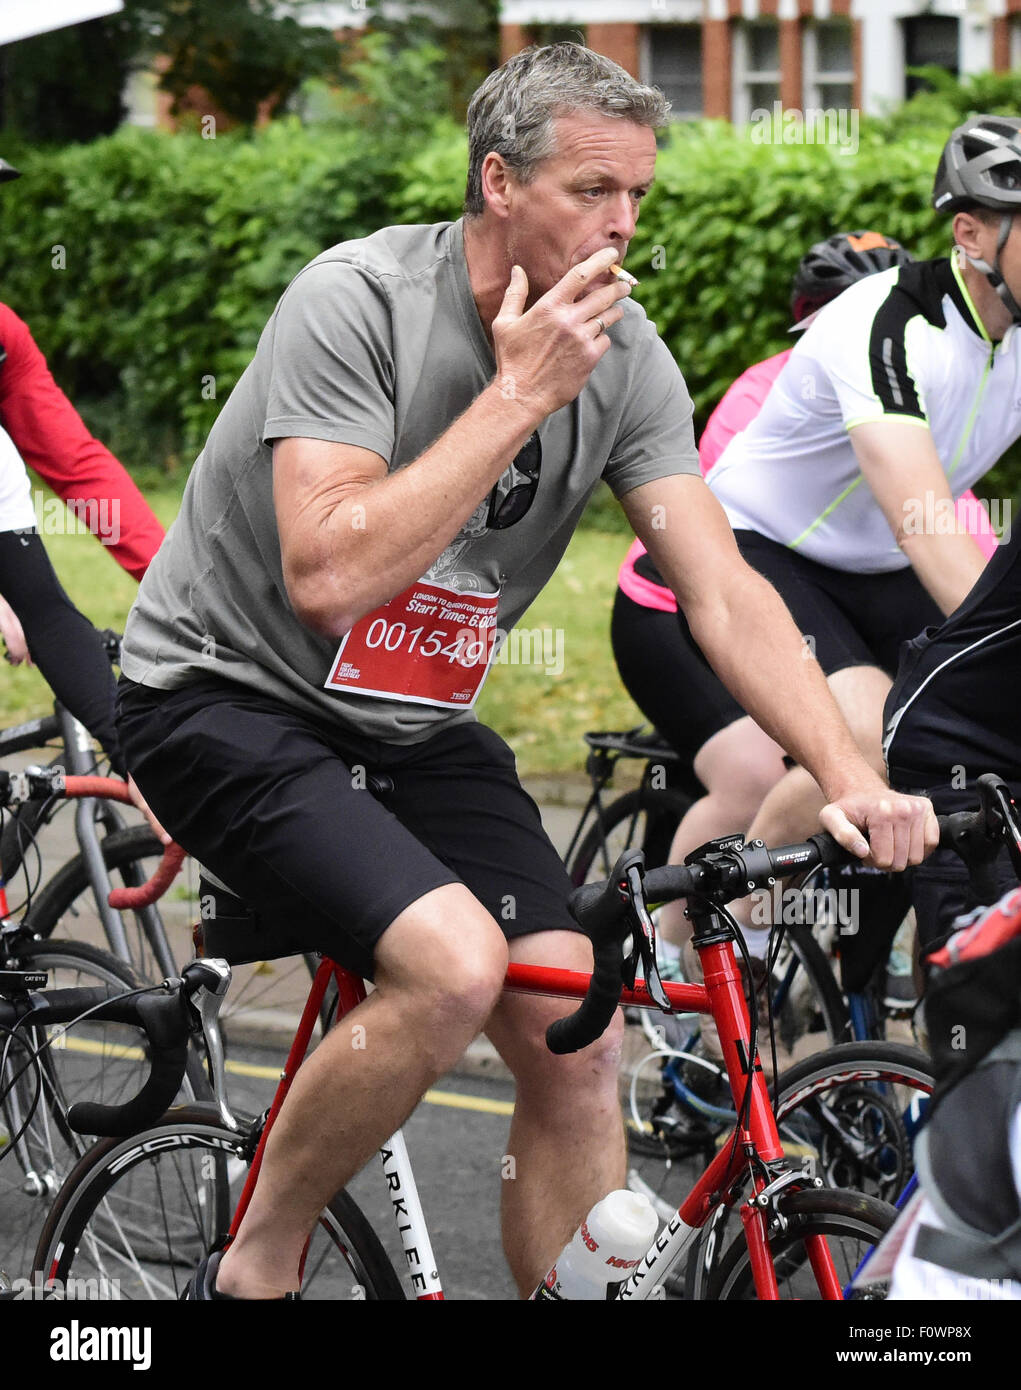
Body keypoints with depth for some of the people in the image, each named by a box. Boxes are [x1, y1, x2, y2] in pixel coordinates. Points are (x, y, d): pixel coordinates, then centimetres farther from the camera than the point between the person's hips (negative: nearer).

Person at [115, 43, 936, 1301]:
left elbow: (723, 593, -9)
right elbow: (327, 577, -32)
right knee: (453, 965, -27)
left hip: (415, 724, 6)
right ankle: (255, 1271, -6)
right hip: (229, 693, -6)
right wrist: (519, 395, -29)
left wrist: (849, 779, -23)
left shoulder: (625, 358, -5)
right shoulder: (359, 300, -22)